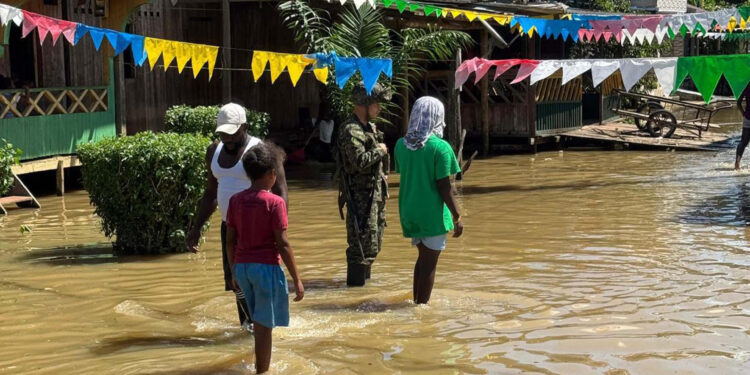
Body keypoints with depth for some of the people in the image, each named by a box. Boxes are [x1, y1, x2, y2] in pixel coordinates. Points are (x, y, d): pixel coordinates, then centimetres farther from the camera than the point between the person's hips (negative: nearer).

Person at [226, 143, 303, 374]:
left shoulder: (236, 200, 3)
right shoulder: (275, 203, -12)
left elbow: (230, 241, 6)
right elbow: (282, 244, -14)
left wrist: (234, 273, 17)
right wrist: (296, 279, -9)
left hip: (242, 266, 6)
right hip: (267, 267, -6)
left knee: (260, 322, 20)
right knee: (264, 326, 2)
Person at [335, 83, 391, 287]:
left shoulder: (370, 128, 15)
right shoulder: (351, 131, -17)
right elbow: (360, 160, -29)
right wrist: (379, 151, -15)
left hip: (374, 192, 10)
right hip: (360, 195, -10)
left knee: (374, 240, 17)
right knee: (362, 241, -8)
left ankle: (364, 276, 30)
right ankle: (356, 282, -1)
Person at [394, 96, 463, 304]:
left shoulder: (401, 145, 3)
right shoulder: (440, 147, -15)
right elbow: (444, 187, -16)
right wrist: (457, 217, -9)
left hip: (409, 210, 6)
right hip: (432, 212, -6)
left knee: (423, 256, 21)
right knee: (429, 263, 4)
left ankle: (417, 302, 26)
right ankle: (422, 305, 9)